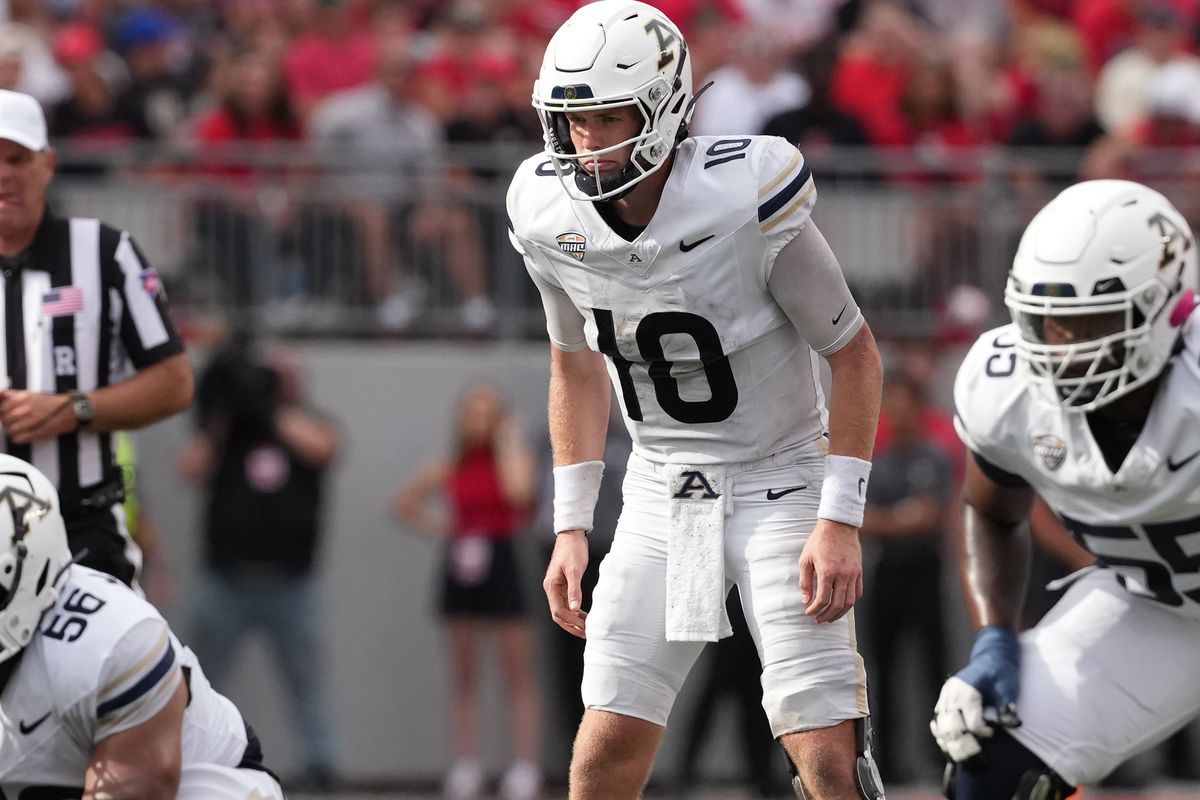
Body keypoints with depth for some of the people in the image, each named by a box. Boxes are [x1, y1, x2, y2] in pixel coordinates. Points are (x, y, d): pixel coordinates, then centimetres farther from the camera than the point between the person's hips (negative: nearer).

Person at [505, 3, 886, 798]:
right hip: (662, 496, 4)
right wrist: (572, 526, 8)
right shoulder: (552, 219, -7)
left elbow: (856, 357, -12)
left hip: (781, 487, -4)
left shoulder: (744, 202, -23)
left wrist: (840, 522, -16)